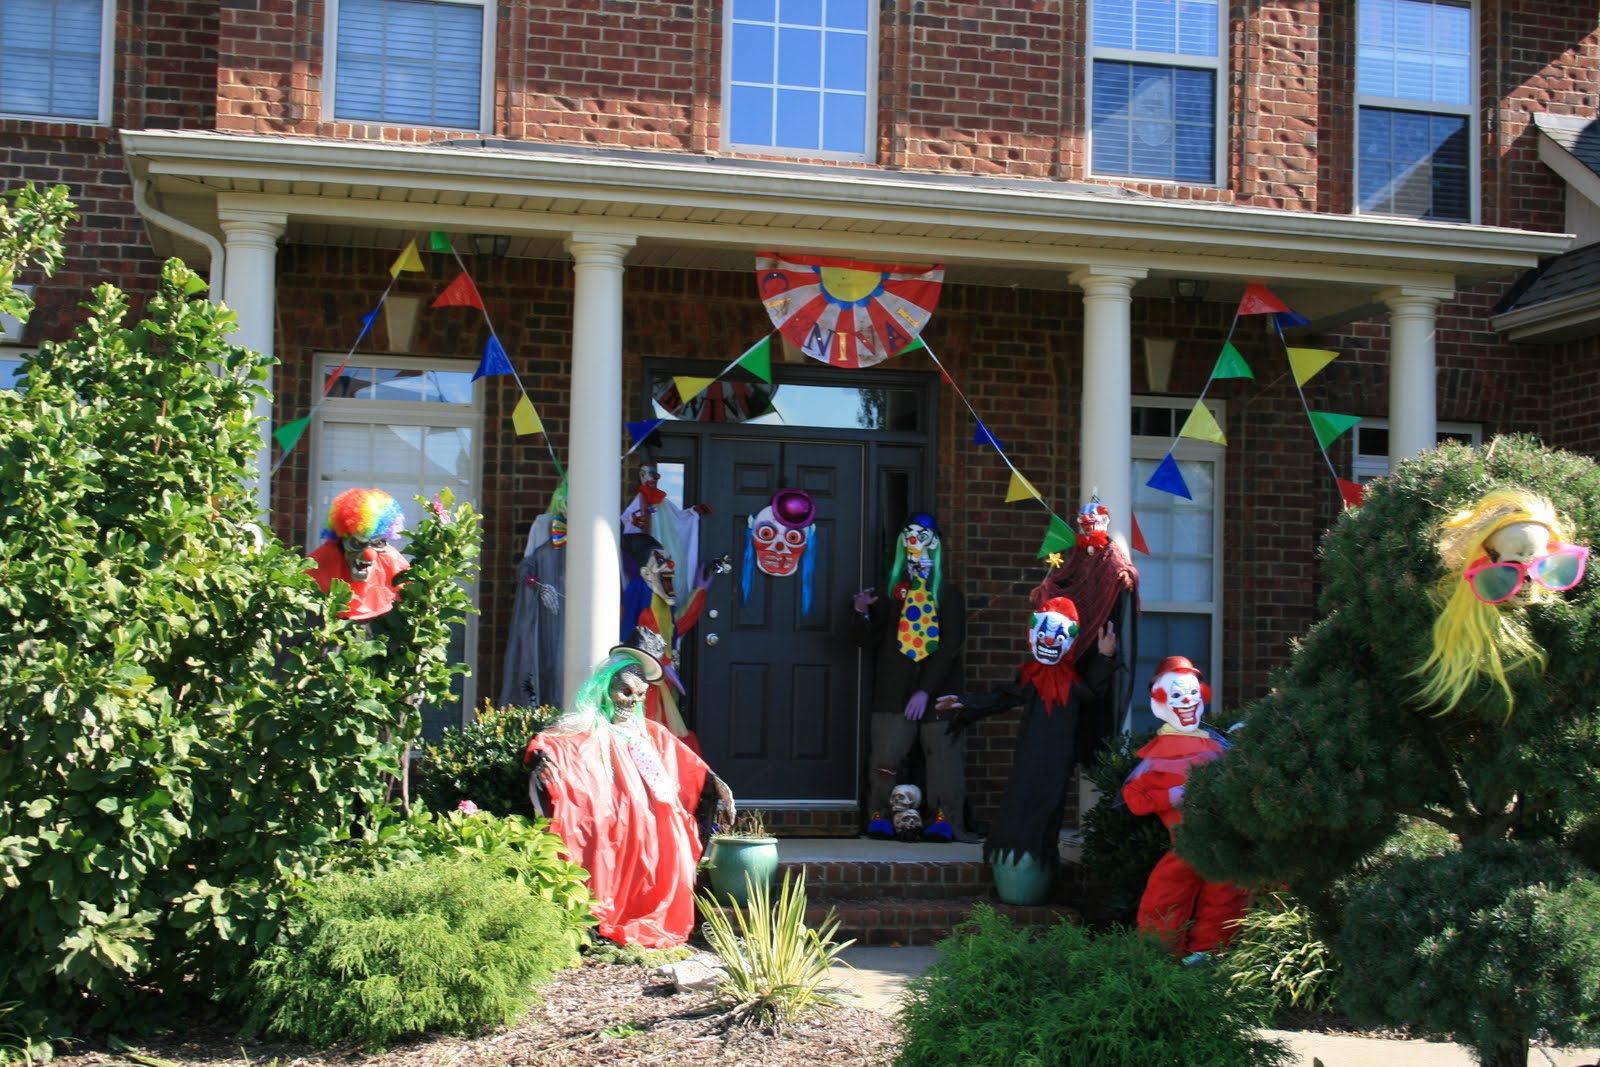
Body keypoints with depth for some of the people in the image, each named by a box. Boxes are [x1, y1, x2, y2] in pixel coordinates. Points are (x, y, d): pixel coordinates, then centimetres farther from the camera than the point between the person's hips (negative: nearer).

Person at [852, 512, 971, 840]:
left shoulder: (949, 594, 8)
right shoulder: (888, 592, 12)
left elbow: (951, 646, 0)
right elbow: (867, 640, 10)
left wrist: (925, 691, -9)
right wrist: (861, 613, -12)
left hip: (937, 693, 0)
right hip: (893, 693, 0)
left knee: (945, 759, -6)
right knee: (885, 762, -4)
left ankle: (950, 824, 0)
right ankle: (879, 822, 7)